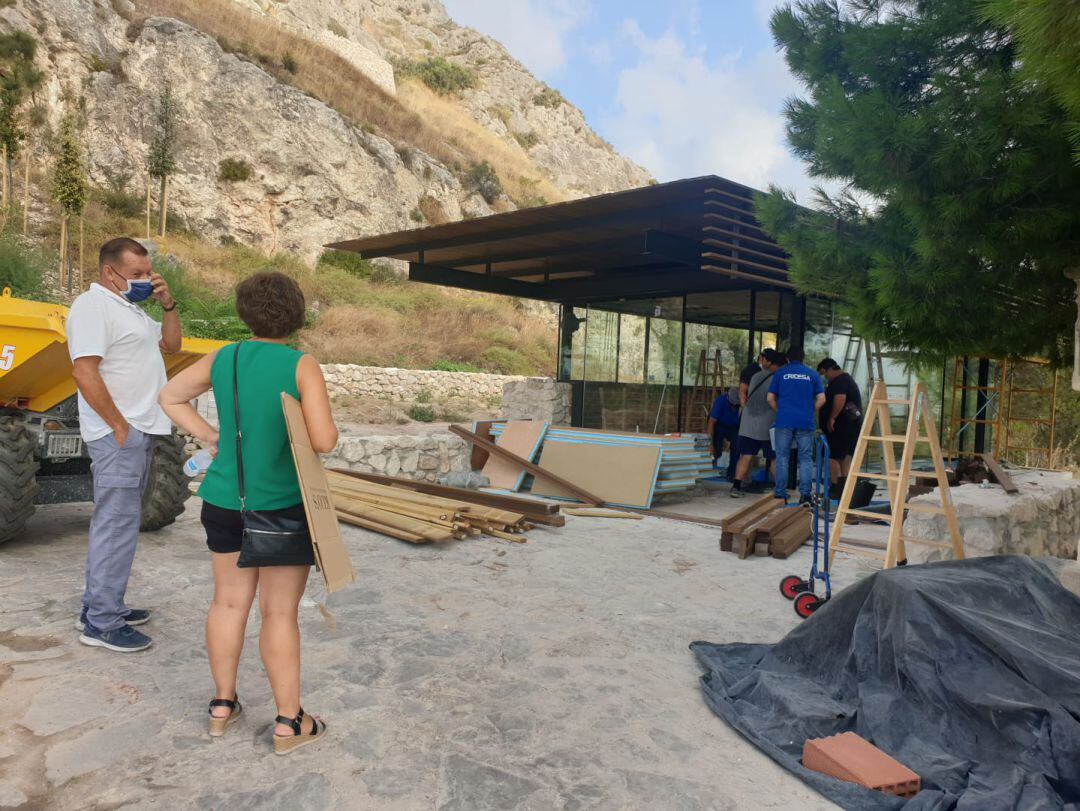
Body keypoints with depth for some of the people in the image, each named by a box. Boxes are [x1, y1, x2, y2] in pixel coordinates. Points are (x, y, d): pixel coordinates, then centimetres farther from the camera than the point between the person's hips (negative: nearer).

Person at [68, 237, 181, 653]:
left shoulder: (131, 307, 17)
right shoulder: (92, 306, -13)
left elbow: (170, 344, 20)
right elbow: (84, 372, -21)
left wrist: (168, 304, 5)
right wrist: (119, 427, -19)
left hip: (140, 431, 10)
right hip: (118, 435, -10)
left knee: (116, 521, 14)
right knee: (118, 524, -7)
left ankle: (100, 607, 24)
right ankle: (100, 624, 0)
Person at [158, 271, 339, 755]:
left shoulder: (223, 359, 1)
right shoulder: (303, 366, -16)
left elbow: (169, 396, 14)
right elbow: (324, 441, -22)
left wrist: (208, 438, 15)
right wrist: (325, 424, 0)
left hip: (225, 500, 5)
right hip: (284, 506, -5)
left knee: (229, 602, 18)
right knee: (280, 613, 3)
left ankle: (222, 706, 31)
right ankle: (289, 724, 15)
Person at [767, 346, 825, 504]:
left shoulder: (780, 373, 6)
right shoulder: (812, 374, 8)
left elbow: (770, 398, 4)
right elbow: (821, 399, 4)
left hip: (784, 421, 0)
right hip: (806, 422, 1)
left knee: (782, 457, 6)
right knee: (806, 458, 6)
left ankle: (780, 493, 7)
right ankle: (805, 493, 1)